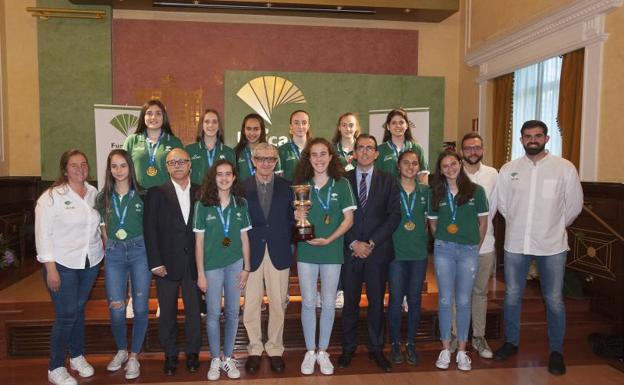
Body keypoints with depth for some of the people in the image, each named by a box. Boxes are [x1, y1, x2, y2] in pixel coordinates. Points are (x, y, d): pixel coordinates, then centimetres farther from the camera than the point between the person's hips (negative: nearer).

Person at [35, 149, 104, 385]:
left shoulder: (93, 193, 4)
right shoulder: (51, 196, -10)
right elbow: (43, 233, -11)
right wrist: (51, 268, -14)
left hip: (90, 262, 4)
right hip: (63, 265, -4)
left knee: (79, 310, 17)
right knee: (66, 315, -2)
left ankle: (77, 356, 34)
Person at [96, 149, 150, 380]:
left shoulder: (141, 195, 0)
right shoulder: (103, 197, 7)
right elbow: (103, 229, 14)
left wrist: (148, 252, 2)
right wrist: (111, 248, 9)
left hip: (139, 251, -2)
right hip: (114, 254, 2)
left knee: (140, 307, 1)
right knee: (116, 309, 1)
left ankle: (134, 356, 18)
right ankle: (121, 351, 27)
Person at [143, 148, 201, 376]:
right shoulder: (156, 192, 0)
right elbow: (150, 229, -3)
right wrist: (155, 263, -8)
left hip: (193, 262, 1)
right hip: (167, 263, -1)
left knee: (194, 309, 9)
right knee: (167, 312, 9)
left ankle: (193, 353, 26)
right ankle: (170, 355, 25)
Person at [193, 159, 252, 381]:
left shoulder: (241, 203, 1)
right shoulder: (203, 204, -5)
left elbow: (244, 237, 5)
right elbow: (199, 241, -3)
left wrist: (246, 267, 2)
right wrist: (200, 273, -4)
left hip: (235, 264, 2)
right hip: (212, 265, -2)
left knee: (232, 312, 9)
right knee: (213, 313, 5)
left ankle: (228, 358, 24)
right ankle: (215, 360, 21)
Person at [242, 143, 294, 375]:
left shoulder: (286, 187, 5)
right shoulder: (242, 188, 1)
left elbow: (291, 219, 5)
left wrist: (289, 246, -5)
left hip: (279, 253, 1)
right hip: (251, 253, -1)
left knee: (278, 304, 8)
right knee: (250, 305, 6)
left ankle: (275, 349, 25)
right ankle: (254, 349, 24)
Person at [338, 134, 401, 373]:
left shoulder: (388, 181, 4)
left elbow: (394, 215, -2)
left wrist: (372, 243, -10)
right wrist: (353, 243, -10)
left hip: (378, 250, 0)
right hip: (350, 250, 0)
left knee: (377, 302, 9)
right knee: (350, 302, 8)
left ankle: (376, 349, 24)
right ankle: (348, 348, 23)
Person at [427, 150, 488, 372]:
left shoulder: (476, 191, 0)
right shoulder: (435, 193, 4)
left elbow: (483, 222, 6)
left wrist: (476, 246, 6)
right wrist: (441, 242, 6)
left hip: (469, 250, -1)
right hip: (443, 249, 1)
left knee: (463, 301, 6)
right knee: (445, 300, 5)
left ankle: (462, 350, 19)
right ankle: (446, 348, 17)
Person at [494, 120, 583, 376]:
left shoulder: (565, 168, -5)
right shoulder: (508, 169, 0)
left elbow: (574, 206, 3)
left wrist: (555, 228, 11)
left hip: (552, 245, -2)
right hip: (515, 243, 2)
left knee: (554, 300, 8)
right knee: (512, 296, 13)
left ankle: (556, 352, 26)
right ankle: (511, 342, 31)